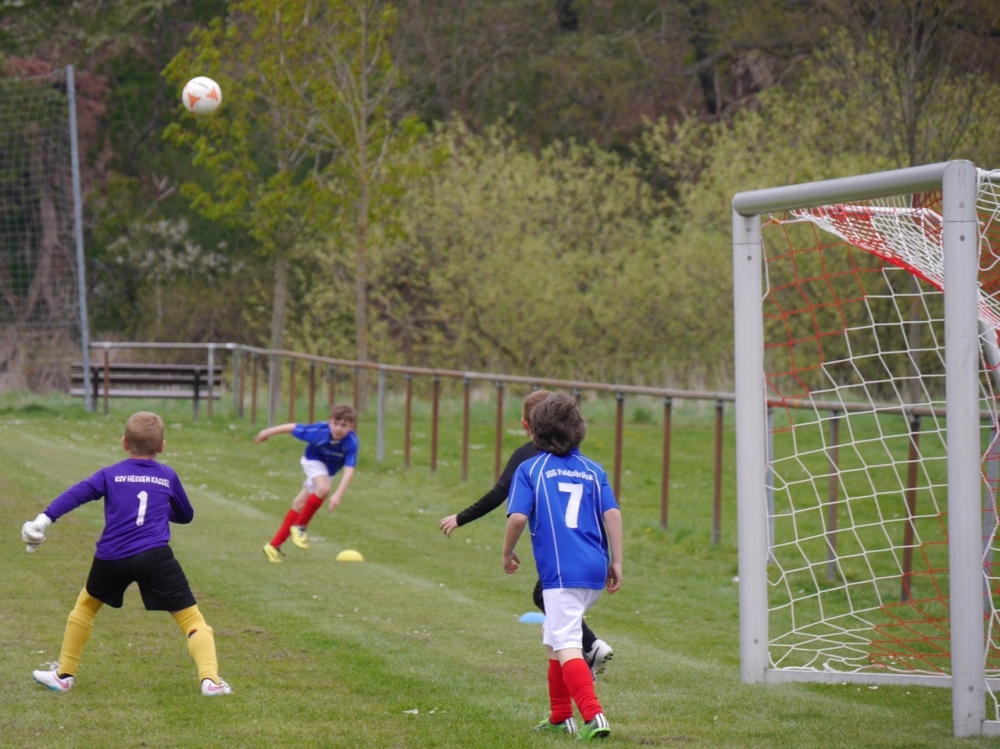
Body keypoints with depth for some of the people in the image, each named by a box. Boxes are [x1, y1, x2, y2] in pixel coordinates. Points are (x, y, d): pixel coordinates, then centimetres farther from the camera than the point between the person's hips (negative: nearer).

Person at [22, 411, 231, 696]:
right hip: (155, 555, -1)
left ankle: (64, 675, 30)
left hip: (112, 558, 1)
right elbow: (186, 515, 31)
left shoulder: (110, 475, 14)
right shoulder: (168, 476, 16)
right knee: (190, 617, 2)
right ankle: (210, 678, -19)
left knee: (86, 605, 28)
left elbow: (76, 494, -1)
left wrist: (44, 519, -10)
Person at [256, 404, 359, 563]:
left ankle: (274, 545, 17)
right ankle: (299, 526, -11)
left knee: (299, 505, 8)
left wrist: (338, 495, -55)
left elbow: (349, 471, -42)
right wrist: (269, 432, -6)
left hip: (329, 470, 2)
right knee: (323, 488, -31)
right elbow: (293, 428, -20)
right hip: (313, 460, -2)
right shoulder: (319, 431, -36)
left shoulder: (351, 443, -36)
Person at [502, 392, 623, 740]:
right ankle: (560, 717, 25)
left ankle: (594, 716, -28)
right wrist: (616, 562, 6)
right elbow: (612, 514, 3)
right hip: (595, 570, 6)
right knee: (554, 637, 22)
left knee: (566, 646, -10)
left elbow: (518, 517, -9)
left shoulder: (529, 469, 2)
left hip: (561, 571, -6)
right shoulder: (593, 470, 13)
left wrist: (508, 553, 7)